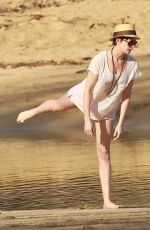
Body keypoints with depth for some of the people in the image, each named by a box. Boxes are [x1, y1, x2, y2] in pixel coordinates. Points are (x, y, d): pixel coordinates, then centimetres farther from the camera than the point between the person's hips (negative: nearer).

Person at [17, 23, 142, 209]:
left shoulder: (133, 65, -21)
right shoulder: (100, 60, -33)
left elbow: (126, 95, -10)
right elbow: (88, 90, -28)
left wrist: (120, 124, -11)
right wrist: (87, 120, -29)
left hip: (105, 109, 2)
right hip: (84, 96, -2)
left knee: (104, 154, -2)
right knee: (57, 106, 28)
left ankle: (107, 201, 0)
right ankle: (34, 111, 65)